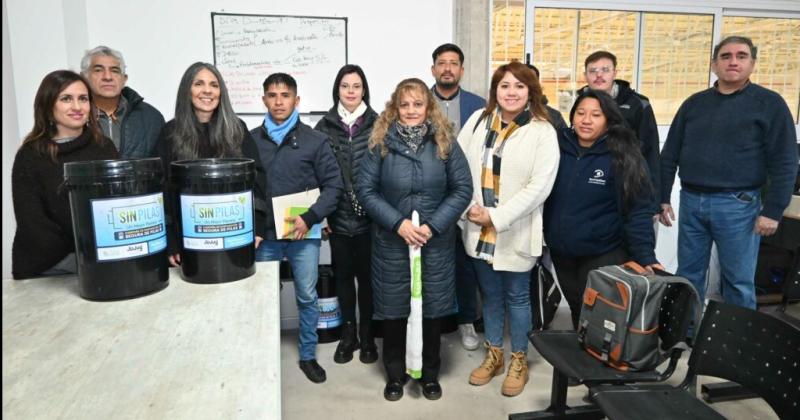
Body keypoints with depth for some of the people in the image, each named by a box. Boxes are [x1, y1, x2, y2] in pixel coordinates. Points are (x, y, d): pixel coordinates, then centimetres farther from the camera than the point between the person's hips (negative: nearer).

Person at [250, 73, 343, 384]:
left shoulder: (315, 140, -1)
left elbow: (333, 184, -4)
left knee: (307, 297, 10)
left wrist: (310, 217, -15)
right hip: (263, 235, 1)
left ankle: (308, 356, 28)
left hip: (303, 235, -1)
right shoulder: (251, 140, 3)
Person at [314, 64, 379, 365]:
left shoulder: (377, 124, -1)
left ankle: (367, 334, 25)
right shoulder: (324, 126, 4)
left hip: (369, 215, -2)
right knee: (343, 274, 13)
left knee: (366, 275, 9)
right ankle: (348, 333, 29)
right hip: (338, 216, 2)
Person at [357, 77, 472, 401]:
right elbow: (364, 189, -5)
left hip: (436, 243, 1)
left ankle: (430, 373, 32)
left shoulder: (445, 142, -1)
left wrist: (432, 226, -13)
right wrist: (398, 223, -15)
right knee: (394, 309, 10)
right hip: (391, 243, 0)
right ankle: (395, 373, 31)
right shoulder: (380, 142, -3)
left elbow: (462, 189, -3)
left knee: (433, 308, 10)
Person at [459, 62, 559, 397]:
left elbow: (539, 186, -15)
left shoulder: (542, 132, -9)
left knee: (516, 296, 11)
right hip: (478, 229, 3)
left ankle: (519, 360, 31)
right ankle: (494, 355, 36)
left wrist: (497, 217, -18)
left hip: (515, 232, -3)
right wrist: (469, 207, -10)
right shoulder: (478, 120, 2)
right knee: (490, 294, 17)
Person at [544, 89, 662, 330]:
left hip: (603, 255, -4)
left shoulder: (622, 156, -12)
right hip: (561, 253, 4)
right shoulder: (558, 147, -2)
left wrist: (645, 256, -19)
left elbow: (638, 209, -13)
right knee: (577, 311, 19)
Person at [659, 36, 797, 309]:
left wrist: (773, 211, -11)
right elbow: (670, 155, 12)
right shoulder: (694, 103, 10)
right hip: (691, 201, 4)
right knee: (688, 275, 11)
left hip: (737, 205, -4)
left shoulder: (769, 103, -1)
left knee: (739, 282, 5)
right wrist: (662, 198, 8)